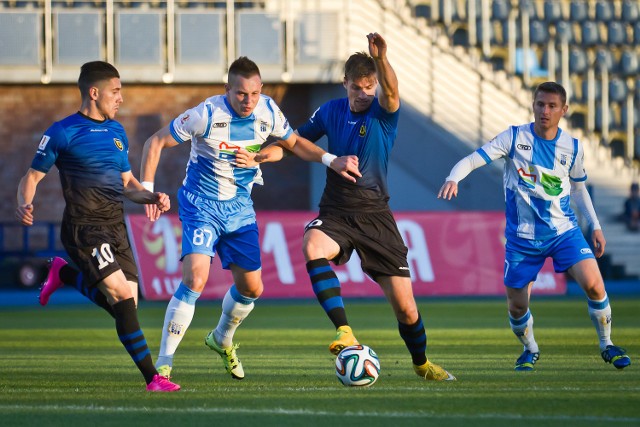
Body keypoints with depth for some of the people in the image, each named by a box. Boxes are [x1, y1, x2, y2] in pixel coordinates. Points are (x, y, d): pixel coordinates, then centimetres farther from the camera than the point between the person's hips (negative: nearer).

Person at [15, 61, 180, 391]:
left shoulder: (116, 131, 15)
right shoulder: (62, 133, -5)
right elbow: (32, 176, -1)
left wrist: (152, 197, 2)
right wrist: (24, 204, -22)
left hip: (115, 227, 7)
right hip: (83, 228, -7)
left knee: (123, 305, 3)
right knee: (123, 296, -18)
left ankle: (65, 274, 30)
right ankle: (152, 377, -16)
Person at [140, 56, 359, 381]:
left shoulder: (268, 112, -7)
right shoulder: (206, 114, -22)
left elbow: (294, 142, 13)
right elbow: (155, 143, -13)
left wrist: (332, 161, -1)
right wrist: (147, 189, -22)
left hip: (239, 207, 5)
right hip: (202, 205, -5)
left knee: (252, 288, 10)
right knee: (195, 278, -24)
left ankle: (222, 340, 42)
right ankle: (163, 364, -17)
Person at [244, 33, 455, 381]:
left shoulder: (384, 112, -5)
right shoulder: (331, 111, 5)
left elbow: (390, 92, -29)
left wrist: (381, 59, -50)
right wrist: (271, 152, -4)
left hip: (375, 215, -2)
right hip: (336, 212, 2)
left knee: (405, 307, -1)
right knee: (313, 248, -36)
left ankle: (422, 363, 28)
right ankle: (345, 334, -38)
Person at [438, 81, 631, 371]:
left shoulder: (573, 148, 0)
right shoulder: (514, 138, -9)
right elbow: (473, 159, -16)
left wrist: (595, 226, 13)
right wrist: (453, 178, -36)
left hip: (564, 231, 1)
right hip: (523, 237, -1)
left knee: (593, 284, -19)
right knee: (516, 306, 2)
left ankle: (606, 346, 3)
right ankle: (530, 350, 34)